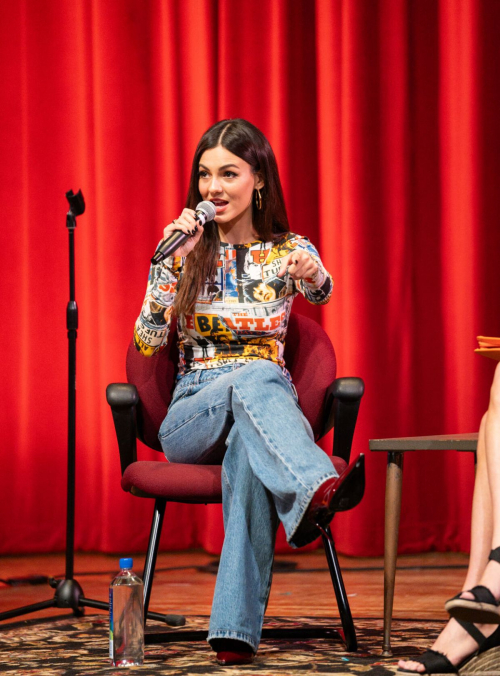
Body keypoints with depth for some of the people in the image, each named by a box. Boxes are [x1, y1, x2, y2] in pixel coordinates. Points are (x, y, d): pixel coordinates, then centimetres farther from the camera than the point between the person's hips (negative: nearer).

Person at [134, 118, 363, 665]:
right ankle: (320, 487, -68)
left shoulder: (289, 251, 9)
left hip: (269, 405, 0)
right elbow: (148, 341, -4)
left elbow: (321, 290, -17)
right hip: (191, 416, 0)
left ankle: (237, 627, -52)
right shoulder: (183, 251, 9)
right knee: (254, 376, -37)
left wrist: (312, 275, -41)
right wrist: (173, 260, -14)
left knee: (249, 446, -40)